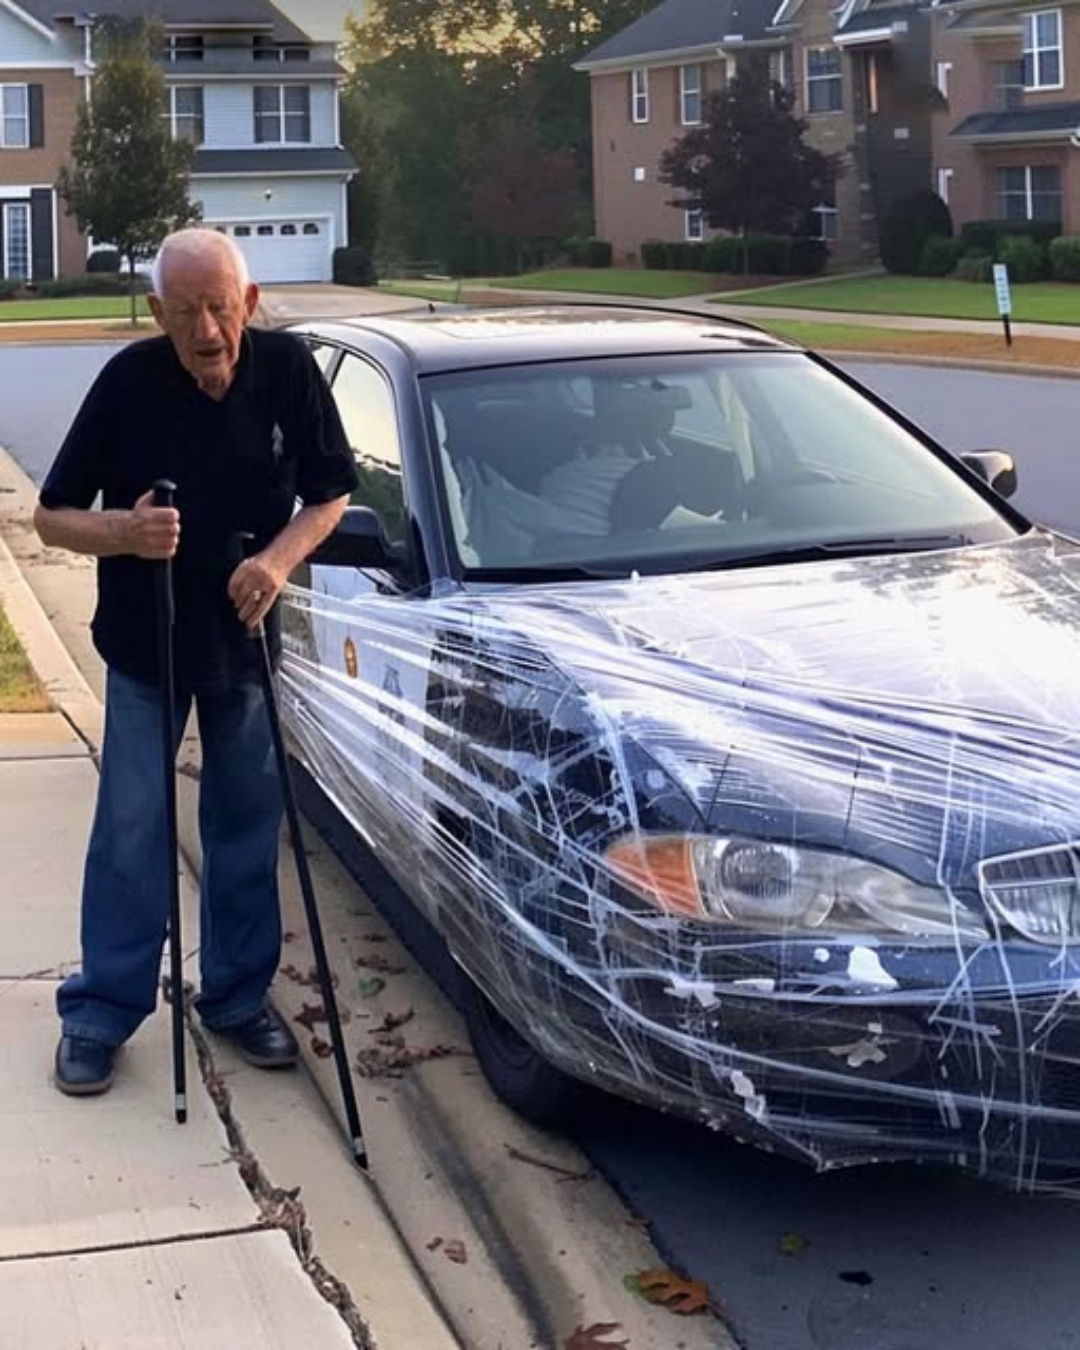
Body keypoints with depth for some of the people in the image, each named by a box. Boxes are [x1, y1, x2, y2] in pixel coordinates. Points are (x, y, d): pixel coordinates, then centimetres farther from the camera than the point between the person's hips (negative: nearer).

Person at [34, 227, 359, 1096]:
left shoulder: (287, 369, -14)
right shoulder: (129, 380, -19)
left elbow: (330, 492, -2)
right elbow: (54, 516, -12)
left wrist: (281, 555, -21)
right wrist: (124, 530, -32)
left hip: (245, 637, 2)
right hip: (145, 643, -2)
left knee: (248, 825, 11)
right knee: (131, 830, 1)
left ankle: (239, 997, 27)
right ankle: (100, 1012, 15)